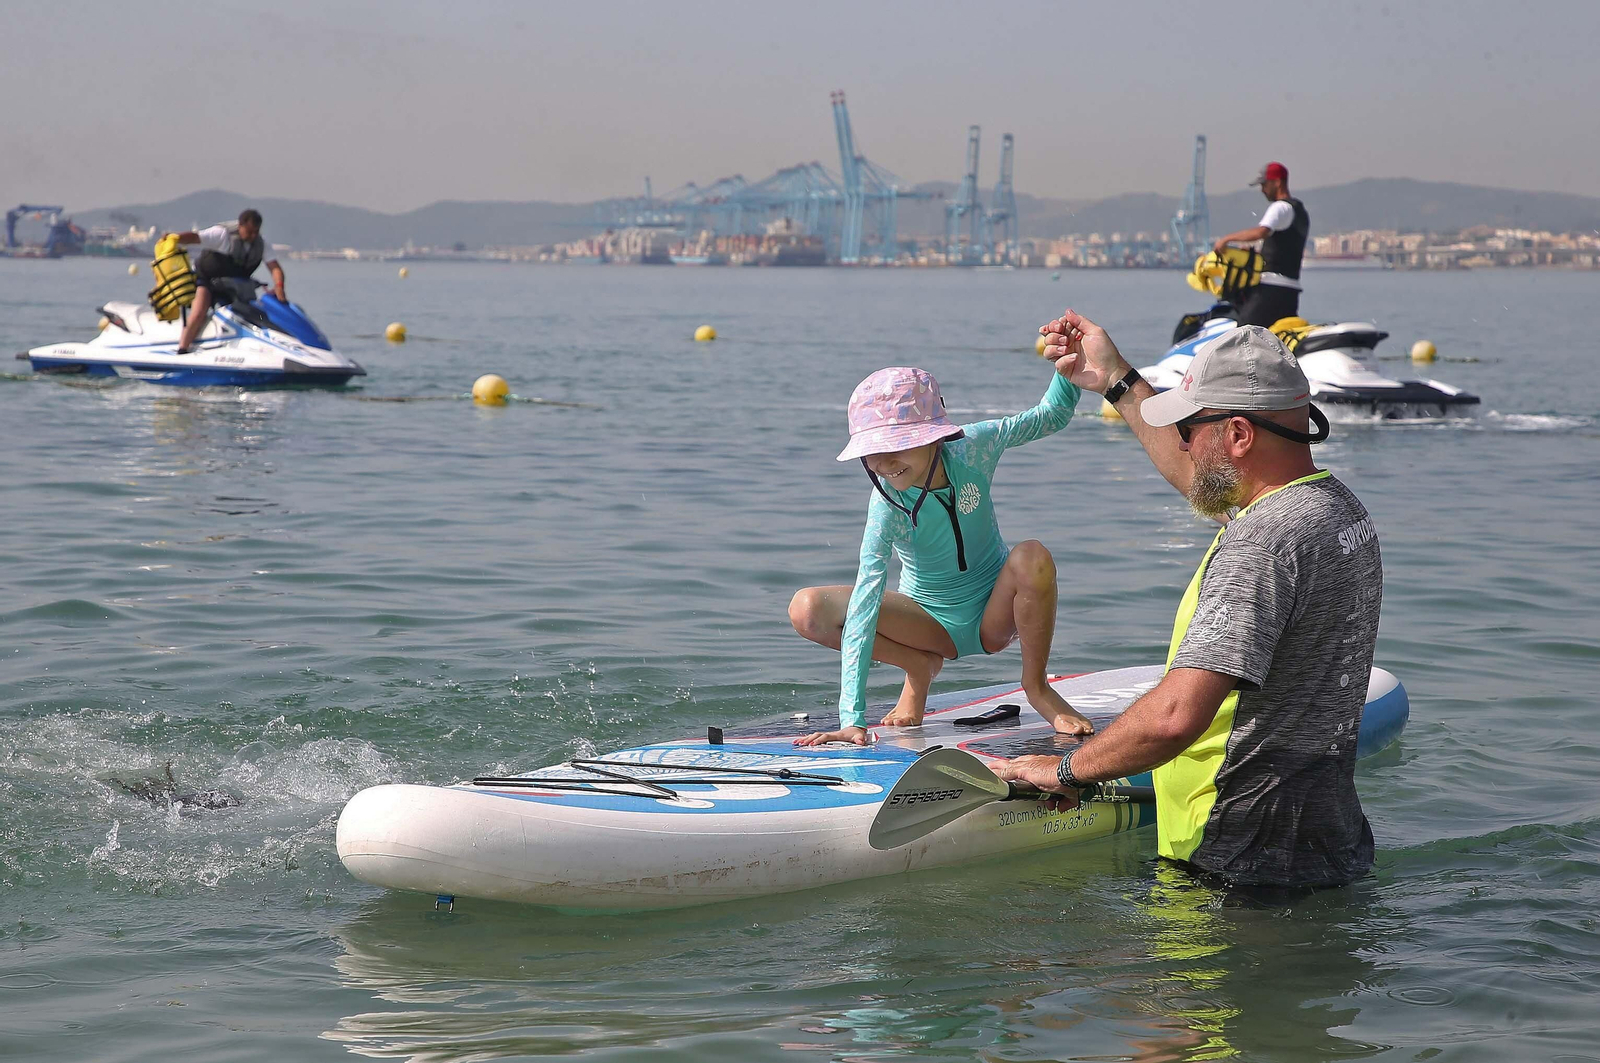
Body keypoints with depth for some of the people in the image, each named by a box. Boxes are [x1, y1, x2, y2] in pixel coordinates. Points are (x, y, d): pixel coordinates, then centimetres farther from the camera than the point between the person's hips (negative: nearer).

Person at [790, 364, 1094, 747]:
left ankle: (1037, 686, -9)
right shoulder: (887, 501, -26)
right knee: (808, 610, -23)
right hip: (931, 624, -1)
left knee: (1032, 558, -34)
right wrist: (853, 717, -42)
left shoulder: (972, 447, -21)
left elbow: (1052, 415, -4)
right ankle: (920, 666, 0)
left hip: (994, 614, 1)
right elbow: (865, 598, -34)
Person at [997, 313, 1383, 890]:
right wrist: (1117, 381, 38)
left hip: (1246, 860, -10)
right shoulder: (1339, 506, 10)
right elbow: (1205, 481, 33)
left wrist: (1067, 768, -16)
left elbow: (1175, 717, -31)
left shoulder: (1261, 543, -23)